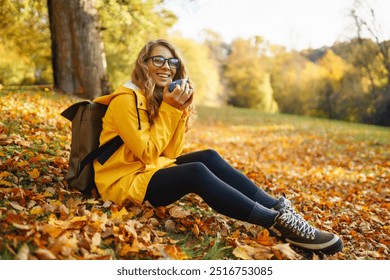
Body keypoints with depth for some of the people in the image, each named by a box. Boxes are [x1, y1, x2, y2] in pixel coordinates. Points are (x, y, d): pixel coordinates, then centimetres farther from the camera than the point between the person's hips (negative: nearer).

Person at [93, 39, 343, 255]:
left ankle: (280, 208, -19)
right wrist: (168, 108, -18)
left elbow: (171, 153, 2)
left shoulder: (159, 98, 10)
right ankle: (279, 223, -32)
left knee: (209, 157, -13)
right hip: (126, 179, -8)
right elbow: (147, 152, -20)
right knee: (197, 172, -30)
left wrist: (179, 109, -8)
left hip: (151, 169, 8)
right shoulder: (126, 100, -15)